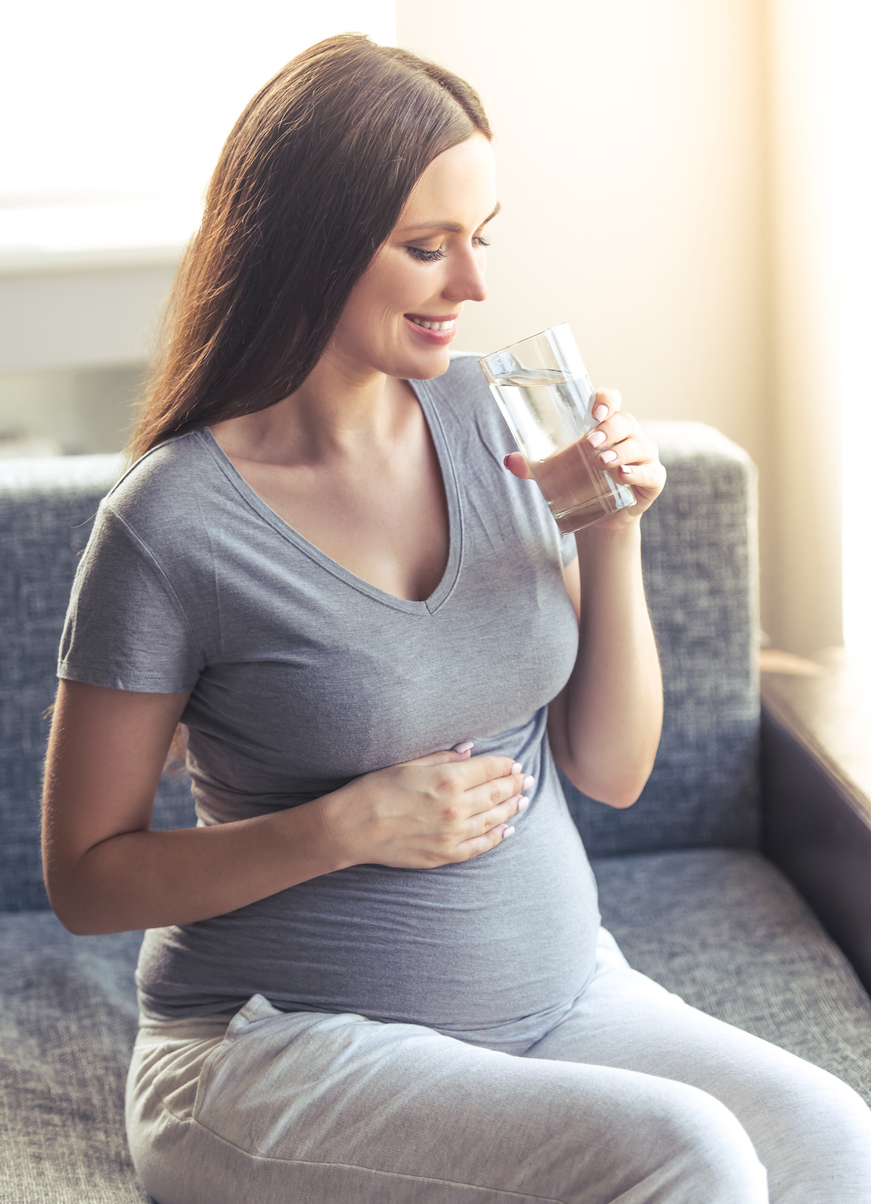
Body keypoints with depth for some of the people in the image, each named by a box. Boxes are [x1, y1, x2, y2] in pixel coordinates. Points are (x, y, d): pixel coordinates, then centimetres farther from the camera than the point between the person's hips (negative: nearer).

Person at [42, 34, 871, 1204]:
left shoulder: (487, 415, 2)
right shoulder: (174, 524, -14)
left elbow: (613, 771, 6)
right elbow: (86, 878, -7)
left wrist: (612, 539, -9)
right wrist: (346, 828, -19)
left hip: (565, 990, 5)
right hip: (287, 1049, -5)